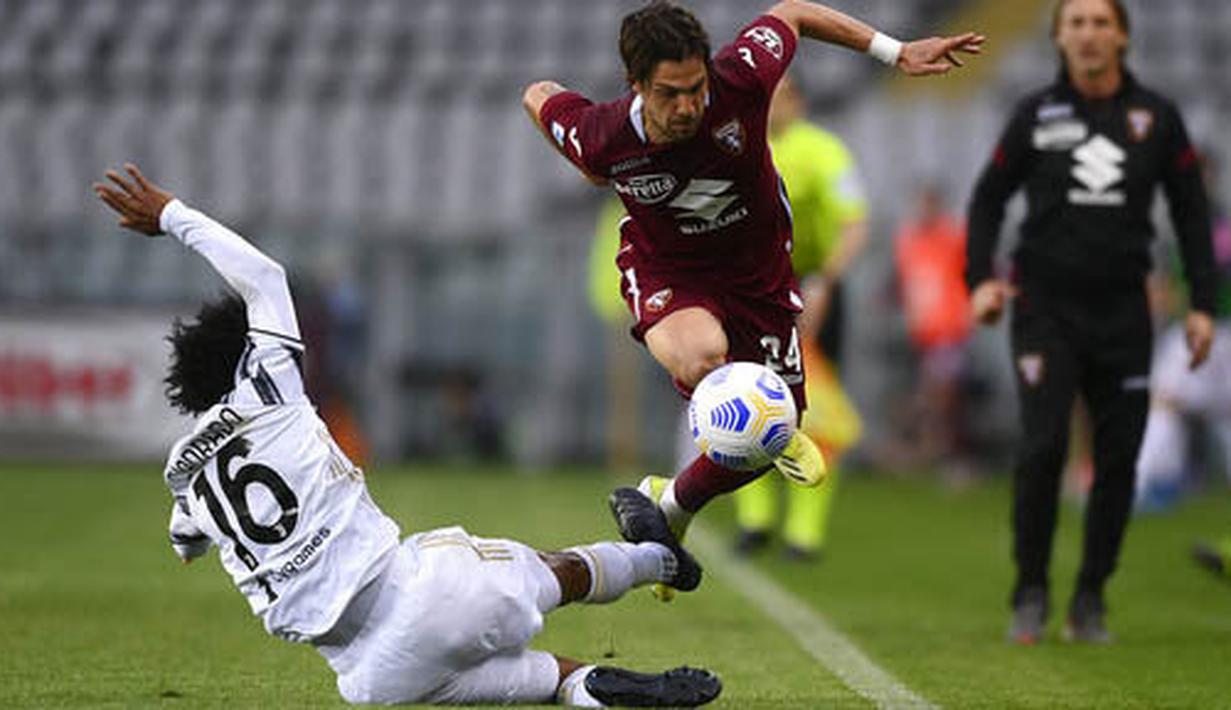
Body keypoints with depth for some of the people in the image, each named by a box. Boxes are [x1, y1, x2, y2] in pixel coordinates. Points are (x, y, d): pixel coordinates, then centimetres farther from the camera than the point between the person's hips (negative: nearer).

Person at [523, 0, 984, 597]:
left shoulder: (740, 80, -30)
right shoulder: (601, 138, -28)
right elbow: (538, 96, -6)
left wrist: (896, 52, -9)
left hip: (756, 266, 2)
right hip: (666, 269, -2)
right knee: (699, 357, -38)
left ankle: (667, 506, 37)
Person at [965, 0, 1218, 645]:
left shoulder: (1156, 118, 5)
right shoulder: (1036, 116, 3)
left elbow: (1191, 211, 11)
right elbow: (989, 198, 11)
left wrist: (1202, 304, 5)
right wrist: (981, 279, -2)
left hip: (1122, 312, 2)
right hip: (1046, 307, -2)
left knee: (1118, 458, 1)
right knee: (1042, 446, -13)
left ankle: (1091, 599, 13)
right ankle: (1030, 593, 0)